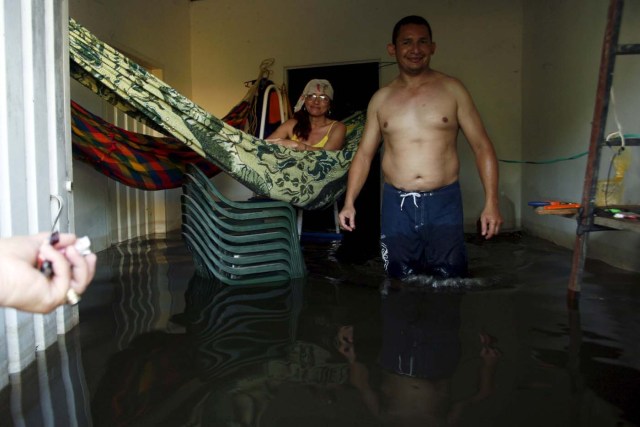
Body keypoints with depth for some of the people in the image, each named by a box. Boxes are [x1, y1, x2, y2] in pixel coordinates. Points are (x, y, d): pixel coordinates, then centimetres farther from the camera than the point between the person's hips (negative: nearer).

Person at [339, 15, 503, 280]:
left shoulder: (452, 90, 2)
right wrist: (349, 202, 2)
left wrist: (491, 203, -8)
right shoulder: (381, 99, 8)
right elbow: (364, 154, 12)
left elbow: (482, 147, 1)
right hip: (396, 205, 2)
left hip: (443, 203, -1)